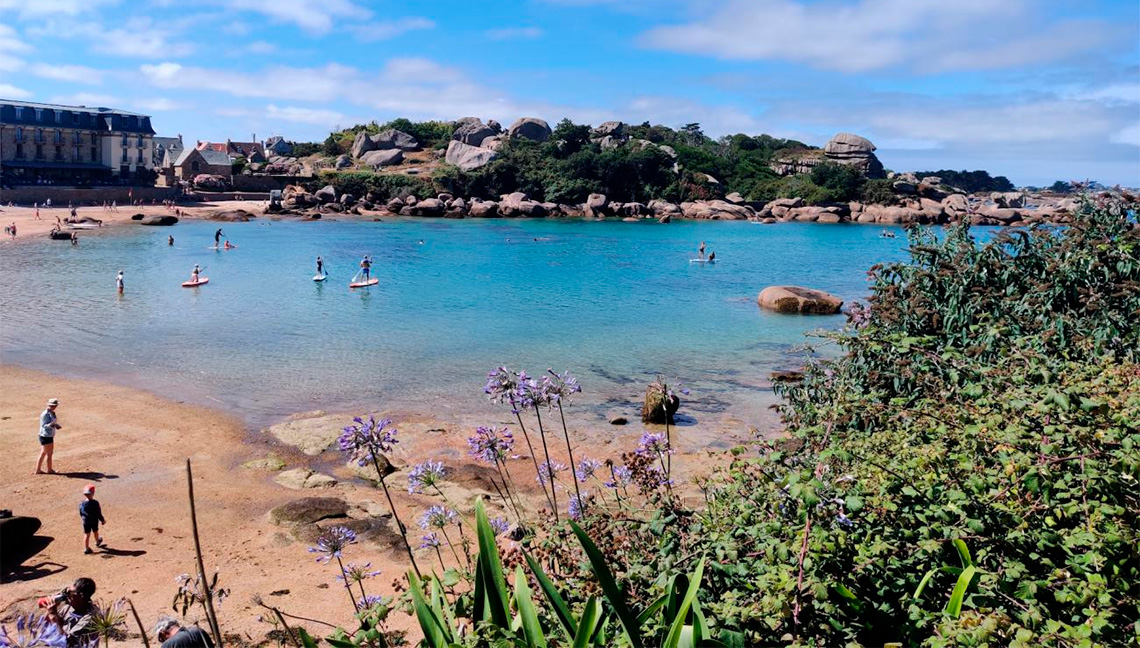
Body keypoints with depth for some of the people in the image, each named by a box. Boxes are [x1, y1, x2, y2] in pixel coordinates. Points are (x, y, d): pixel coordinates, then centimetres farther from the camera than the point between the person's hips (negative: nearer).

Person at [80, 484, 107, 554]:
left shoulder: (82, 503, -10)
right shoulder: (95, 503, -22)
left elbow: (81, 513, 4)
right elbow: (98, 513, -15)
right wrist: (102, 520, -3)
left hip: (85, 521, 2)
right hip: (94, 521, -2)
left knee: (87, 534, 8)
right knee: (95, 532, 22)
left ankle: (86, 548, 7)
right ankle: (97, 542, 46)